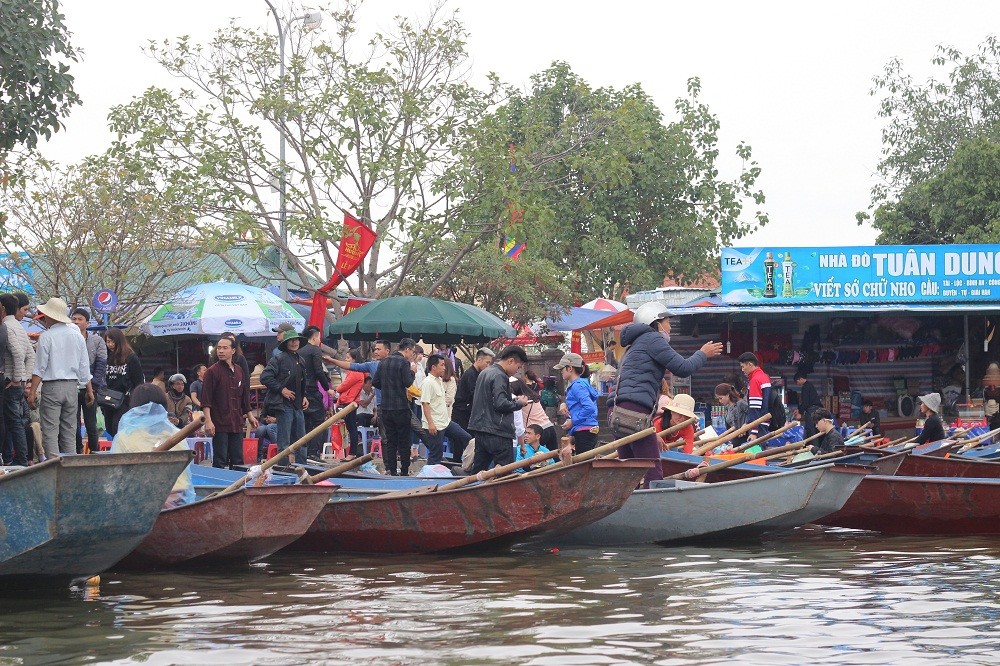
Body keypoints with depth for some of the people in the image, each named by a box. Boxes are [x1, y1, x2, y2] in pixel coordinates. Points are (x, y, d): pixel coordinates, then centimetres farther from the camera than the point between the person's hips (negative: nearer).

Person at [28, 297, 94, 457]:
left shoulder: (46, 337, -8)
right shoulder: (77, 336, 7)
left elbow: (39, 368, -9)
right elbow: (84, 367, 10)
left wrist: (32, 392, -5)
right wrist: (89, 390, 17)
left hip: (52, 387, -5)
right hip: (72, 387, 5)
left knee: (50, 431, -3)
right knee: (69, 431, 10)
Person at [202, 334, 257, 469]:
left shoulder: (239, 371, 13)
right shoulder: (212, 372, -6)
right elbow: (206, 400, -10)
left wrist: (250, 416, 22)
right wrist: (208, 421, -18)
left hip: (236, 423, 6)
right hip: (220, 424, -6)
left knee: (238, 461, 8)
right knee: (220, 461, -4)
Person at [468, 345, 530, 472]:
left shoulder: (484, 373, 18)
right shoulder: (499, 376, -13)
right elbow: (501, 404, -22)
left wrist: (514, 400, 16)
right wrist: (518, 403, -6)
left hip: (479, 431, 10)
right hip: (497, 433, -9)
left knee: (478, 471, 11)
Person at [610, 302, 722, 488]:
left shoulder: (634, 347, 32)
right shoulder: (652, 339, 2)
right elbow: (683, 368, -4)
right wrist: (703, 354, 16)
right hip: (634, 410, -10)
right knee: (653, 472, -13)